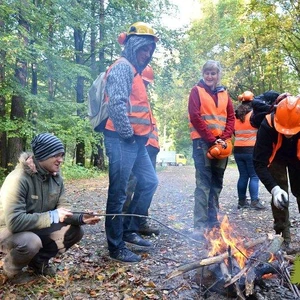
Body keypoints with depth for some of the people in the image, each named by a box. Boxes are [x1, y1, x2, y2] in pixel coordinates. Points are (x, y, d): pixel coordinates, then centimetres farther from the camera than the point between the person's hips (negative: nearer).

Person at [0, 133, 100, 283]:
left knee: (75, 231, -10)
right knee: (31, 242, -38)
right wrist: (52, 216, -34)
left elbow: (63, 208, -4)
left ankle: (39, 261, 10)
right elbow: (14, 221, -35)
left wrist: (80, 218, -24)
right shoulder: (18, 179, -29)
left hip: (39, 229, 7)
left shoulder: (56, 177, -7)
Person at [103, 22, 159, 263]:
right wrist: (127, 134, -16)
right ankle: (116, 247, 7)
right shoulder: (123, 67, -7)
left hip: (137, 141, 11)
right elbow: (117, 104, -20)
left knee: (149, 182, 15)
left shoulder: (136, 71, 24)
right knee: (118, 193, -4)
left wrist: (139, 137, 15)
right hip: (122, 140, -10)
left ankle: (129, 230, 25)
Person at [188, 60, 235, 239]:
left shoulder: (224, 93, 17)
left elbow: (231, 117, 11)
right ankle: (200, 225, -7)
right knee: (203, 183, -9)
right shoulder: (197, 90, 3)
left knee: (217, 183, 8)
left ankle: (213, 221, 17)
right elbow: (195, 117, -8)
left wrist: (224, 138, -7)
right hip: (203, 142, -5)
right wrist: (211, 139, -13)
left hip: (222, 144, 5)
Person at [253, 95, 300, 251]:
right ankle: (283, 238, 2)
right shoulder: (268, 125, -39)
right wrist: (274, 188, -45)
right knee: (279, 196, -8)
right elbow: (259, 163, -35)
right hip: (276, 158, -1)